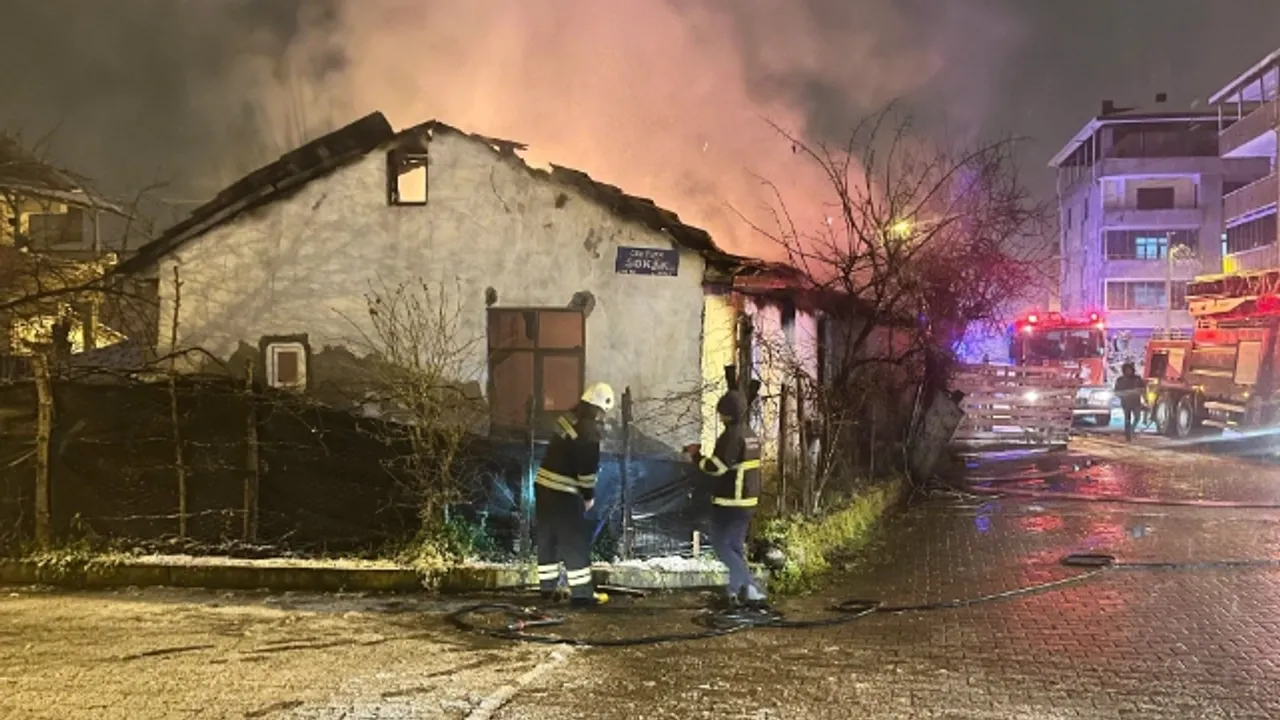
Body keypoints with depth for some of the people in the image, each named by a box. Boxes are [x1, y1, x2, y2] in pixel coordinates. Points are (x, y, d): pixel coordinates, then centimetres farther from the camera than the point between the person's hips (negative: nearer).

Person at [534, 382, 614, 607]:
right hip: (564, 491, -9)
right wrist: (589, 495, 0)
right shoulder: (589, 430, -16)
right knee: (576, 541, -1)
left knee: (548, 537, 16)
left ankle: (547, 586, 26)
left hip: (543, 484, 9)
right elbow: (587, 467, -16)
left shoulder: (568, 418, 11)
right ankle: (581, 593, 2)